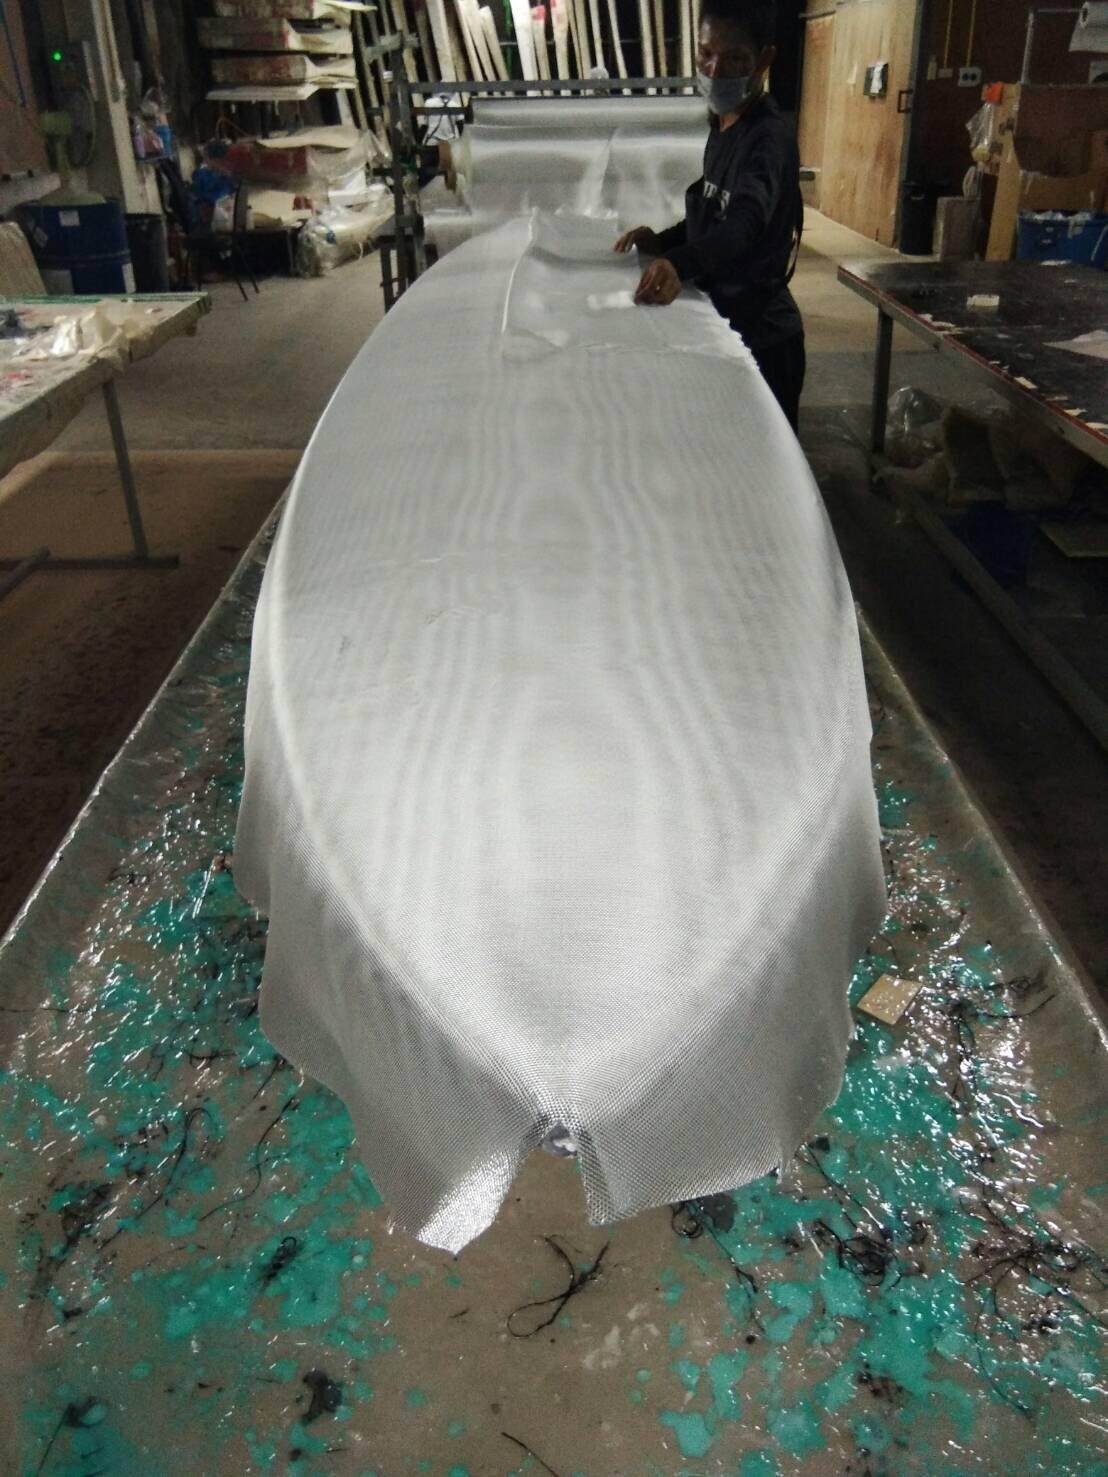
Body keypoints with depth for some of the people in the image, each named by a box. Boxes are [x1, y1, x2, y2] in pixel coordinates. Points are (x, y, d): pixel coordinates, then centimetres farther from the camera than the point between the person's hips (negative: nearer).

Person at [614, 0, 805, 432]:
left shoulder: (770, 136, -19)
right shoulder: (722, 129, 8)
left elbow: (746, 220, -37)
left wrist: (679, 264, -55)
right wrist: (662, 242, 2)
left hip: (760, 334, -9)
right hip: (722, 320, 9)